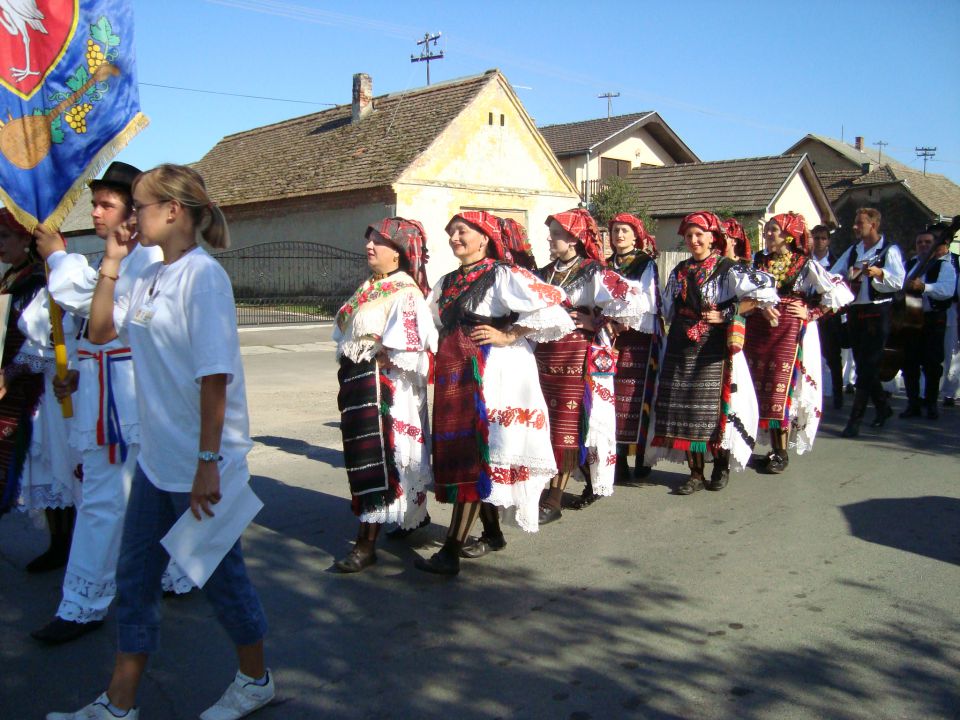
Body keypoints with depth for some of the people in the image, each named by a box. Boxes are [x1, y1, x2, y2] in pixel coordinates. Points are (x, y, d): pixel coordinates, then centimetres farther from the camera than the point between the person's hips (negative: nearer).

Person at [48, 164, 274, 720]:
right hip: (157, 458, 8)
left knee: (220, 573, 9)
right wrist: (111, 263, 7)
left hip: (200, 465, -8)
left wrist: (207, 462, -22)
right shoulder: (149, 277, 9)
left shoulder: (203, 275, -17)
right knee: (136, 576, 14)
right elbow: (101, 330, 16)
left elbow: (214, 375, -21)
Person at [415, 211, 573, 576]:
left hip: (491, 377, -8)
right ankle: (492, 534, 26)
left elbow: (551, 310, -16)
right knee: (458, 454, 11)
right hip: (455, 377, 8)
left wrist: (507, 335, -15)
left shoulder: (503, 276, -7)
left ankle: (450, 552, -7)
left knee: (475, 457, -8)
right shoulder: (447, 283, 16)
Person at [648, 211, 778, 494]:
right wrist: (680, 324, 9)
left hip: (713, 347, -5)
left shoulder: (727, 269, -4)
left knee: (715, 406, -1)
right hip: (681, 347, 5)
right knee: (684, 408, 3)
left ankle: (721, 468, 18)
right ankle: (696, 474, 12)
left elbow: (763, 289, -16)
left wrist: (725, 315, -15)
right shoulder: (680, 271, 14)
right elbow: (669, 309, 24)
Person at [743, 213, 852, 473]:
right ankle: (774, 449, 15)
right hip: (757, 332, 5)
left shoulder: (805, 265, -2)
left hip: (788, 334, -5)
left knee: (781, 391, -5)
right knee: (763, 391, 5)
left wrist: (811, 313, -5)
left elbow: (840, 293, -5)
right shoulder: (758, 262, 12)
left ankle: (782, 453, 6)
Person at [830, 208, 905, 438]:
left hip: (877, 313, -7)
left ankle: (855, 419, -6)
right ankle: (882, 407, 31)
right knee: (862, 365, 13)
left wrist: (879, 273, -34)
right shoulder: (852, 251, 16)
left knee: (868, 367, -6)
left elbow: (898, 282, -17)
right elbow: (834, 275, 11)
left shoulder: (890, 250, -5)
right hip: (854, 312, 7)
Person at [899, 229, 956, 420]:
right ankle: (913, 404, 13)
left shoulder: (944, 265, -3)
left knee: (932, 363, -3)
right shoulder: (909, 264, 14)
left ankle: (931, 404, 9)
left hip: (933, 320, -5)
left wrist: (923, 286, -33)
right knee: (909, 362, 5)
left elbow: (947, 290, -20)